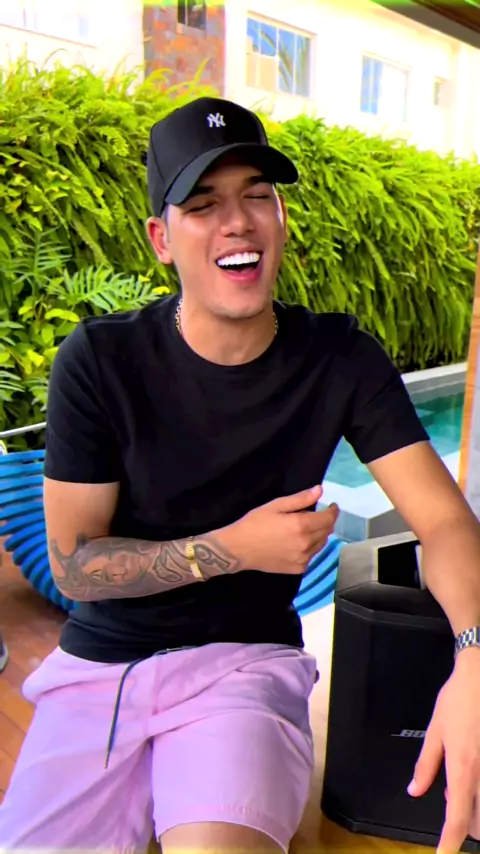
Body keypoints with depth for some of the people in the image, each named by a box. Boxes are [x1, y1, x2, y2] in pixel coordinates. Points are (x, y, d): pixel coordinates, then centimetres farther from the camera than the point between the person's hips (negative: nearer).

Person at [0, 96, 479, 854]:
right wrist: (232, 549, -19)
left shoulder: (342, 359, -7)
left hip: (247, 660, -1)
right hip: (100, 665, 2)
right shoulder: (100, 361, -10)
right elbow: (72, 565, -7)